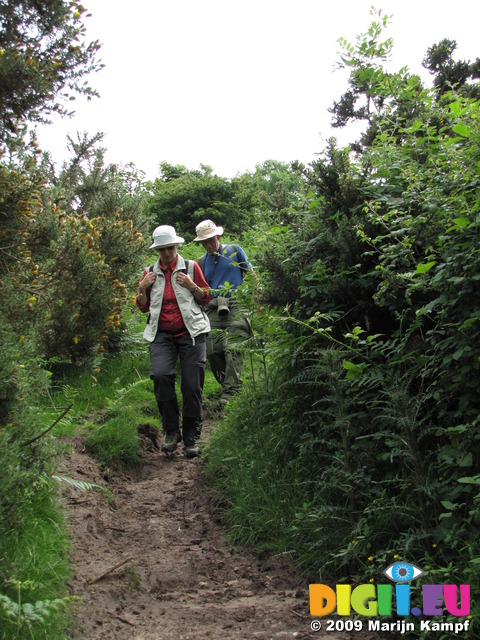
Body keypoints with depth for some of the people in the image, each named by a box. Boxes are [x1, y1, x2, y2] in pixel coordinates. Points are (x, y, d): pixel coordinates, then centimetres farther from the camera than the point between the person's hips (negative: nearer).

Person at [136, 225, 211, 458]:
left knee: (192, 385, -7)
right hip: (162, 334, 1)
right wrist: (142, 288, -1)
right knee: (160, 375, -23)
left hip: (190, 332, -1)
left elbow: (206, 299, 10)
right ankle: (171, 431, -6)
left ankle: (191, 439, 9)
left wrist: (191, 286, -8)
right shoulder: (150, 273, 13)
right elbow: (144, 307, 17)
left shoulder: (190, 267, 7)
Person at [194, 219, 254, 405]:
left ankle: (231, 391, -20)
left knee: (233, 348, -18)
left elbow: (251, 274, 16)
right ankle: (227, 384, 11)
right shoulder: (201, 262, 21)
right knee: (213, 351, -6)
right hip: (213, 311, 4)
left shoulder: (235, 251, 12)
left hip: (235, 307, -4)